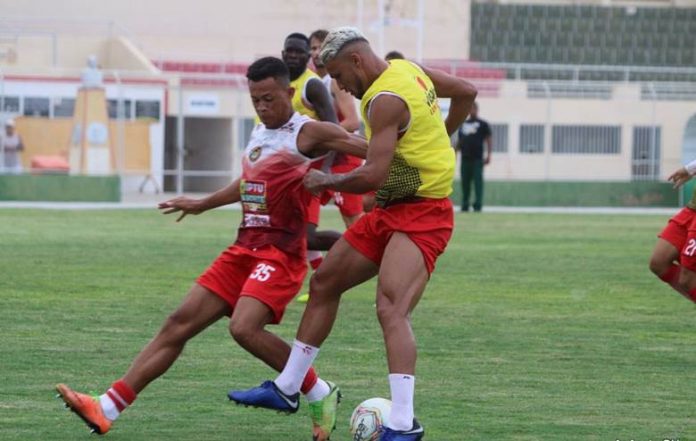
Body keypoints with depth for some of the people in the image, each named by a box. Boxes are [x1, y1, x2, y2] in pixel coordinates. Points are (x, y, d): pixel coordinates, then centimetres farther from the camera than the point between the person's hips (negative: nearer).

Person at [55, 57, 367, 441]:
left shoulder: (307, 133, -8)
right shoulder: (259, 133, 17)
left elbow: (371, 150, -14)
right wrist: (201, 205, 45)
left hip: (280, 251, -8)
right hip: (245, 247, 8)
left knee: (244, 327, -28)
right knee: (179, 323, 2)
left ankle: (321, 396, -8)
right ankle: (106, 410, 0)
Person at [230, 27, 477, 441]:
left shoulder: (385, 100, -22)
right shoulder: (409, 69, 6)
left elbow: (373, 175, -26)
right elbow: (467, 92, 20)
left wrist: (327, 180, -10)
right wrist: (436, 139, 26)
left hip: (421, 216, -11)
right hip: (392, 212, 11)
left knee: (391, 309, -26)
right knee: (324, 283, 14)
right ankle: (286, 388, 25)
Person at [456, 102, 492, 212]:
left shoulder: (482, 124, 6)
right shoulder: (463, 124, 18)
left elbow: (489, 140, 2)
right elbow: (459, 141, 22)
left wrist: (488, 155, -8)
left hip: (477, 159, -4)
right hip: (465, 158, 4)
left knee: (478, 182, -8)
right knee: (465, 183, 5)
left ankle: (478, 205, -10)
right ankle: (464, 206, 10)